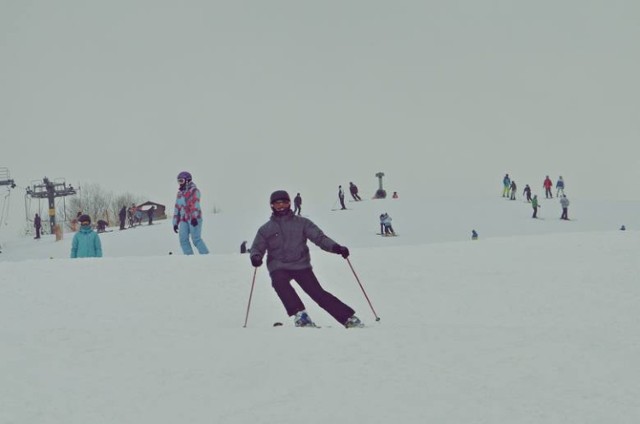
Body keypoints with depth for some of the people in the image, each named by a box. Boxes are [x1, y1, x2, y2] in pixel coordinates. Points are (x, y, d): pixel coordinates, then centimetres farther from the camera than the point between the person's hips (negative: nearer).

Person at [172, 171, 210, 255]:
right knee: (183, 239, -8)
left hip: (194, 219, -7)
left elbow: (195, 204, -15)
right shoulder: (179, 194, 23)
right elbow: (177, 208, 26)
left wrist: (194, 217, -28)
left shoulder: (194, 191, -1)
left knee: (196, 239, -15)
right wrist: (175, 223, 22)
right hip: (184, 220, 7)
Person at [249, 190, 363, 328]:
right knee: (279, 282, -33)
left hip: (301, 265, 0)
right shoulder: (265, 229, 11)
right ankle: (300, 314, -36)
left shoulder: (301, 223, 7)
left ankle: (349, 318, -7)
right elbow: (257, 247, 11)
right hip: (278, 267, 0)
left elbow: (319, 237, -1)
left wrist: (335, 247, -20)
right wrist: (255, 257, -15)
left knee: (318, 292, -12)